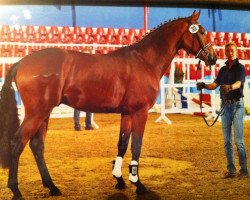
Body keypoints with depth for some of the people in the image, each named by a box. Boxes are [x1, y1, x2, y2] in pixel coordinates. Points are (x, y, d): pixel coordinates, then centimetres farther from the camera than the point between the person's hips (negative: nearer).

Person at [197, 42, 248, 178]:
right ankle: (231, 170, 14)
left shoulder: (240, 68, -4)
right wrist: (204, 85, -11)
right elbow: (215, 85, 8)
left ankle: (244, 170, 2)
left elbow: (238, 83, -22)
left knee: (238, 141, -6)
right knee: (227, 141, 7)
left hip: (237, 105, -6)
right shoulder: (223, 70, 14)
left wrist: (230, 87, -43)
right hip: (225, 106, 6)